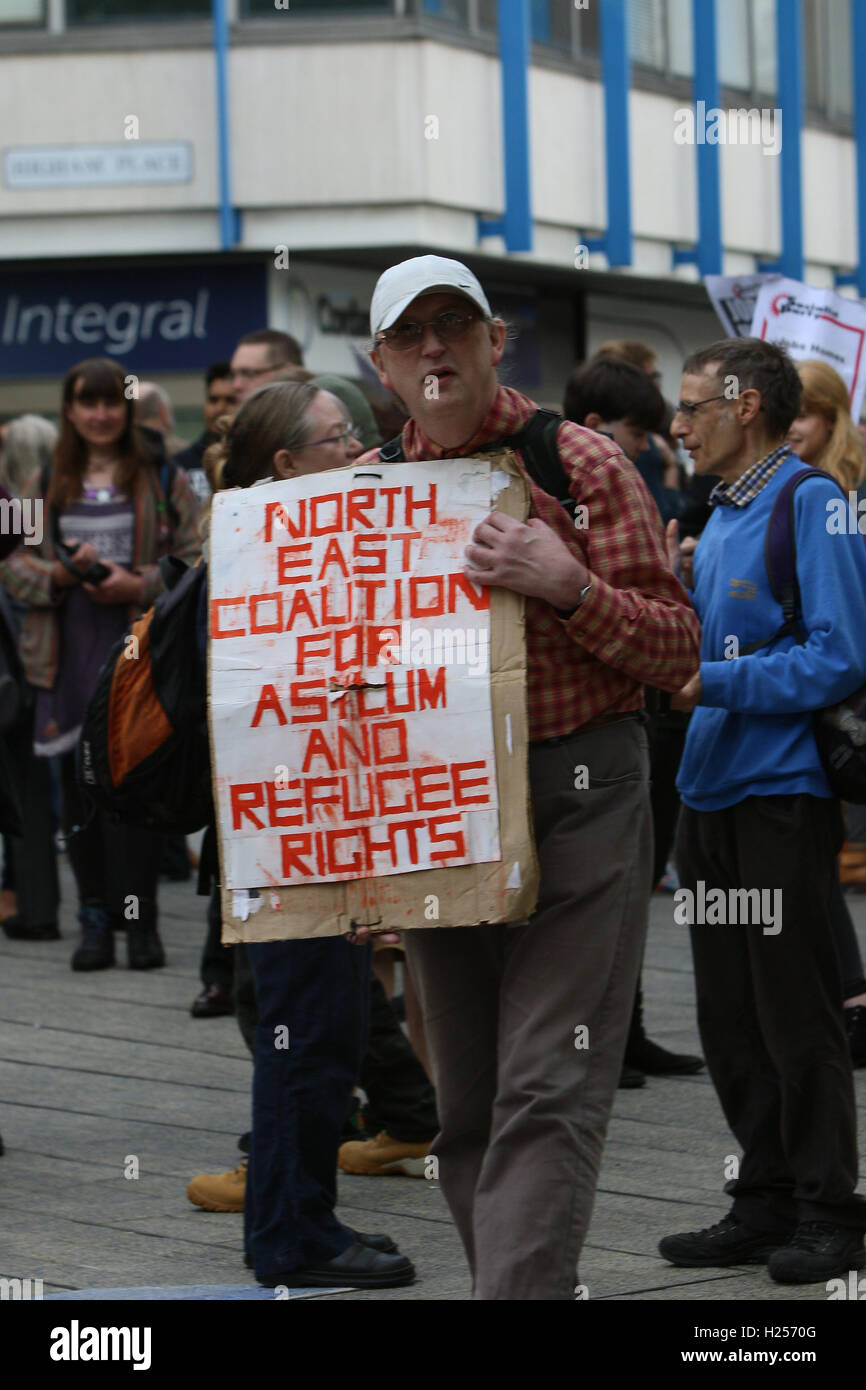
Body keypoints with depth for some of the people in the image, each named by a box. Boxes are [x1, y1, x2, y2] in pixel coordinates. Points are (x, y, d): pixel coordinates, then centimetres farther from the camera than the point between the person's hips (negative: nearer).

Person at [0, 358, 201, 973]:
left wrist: (140, 585, -14)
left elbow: (196, 563, 0)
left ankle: (140, 921, 0)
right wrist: (63, 572, -9)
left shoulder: (164, 481, 5)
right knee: (80, 787, 2)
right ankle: (95, 917, 9)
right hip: (70, 654, 3)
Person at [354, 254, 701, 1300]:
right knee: (467, 1104, 9)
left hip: (578, 796, -5)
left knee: (547, 1092, -12)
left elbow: (677, 646, -3)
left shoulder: (580, 464, -1)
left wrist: (568, 586, -19)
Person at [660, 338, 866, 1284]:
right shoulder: (717, 521, 15)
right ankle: (766, 1203, 20)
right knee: (730, 1019, 11)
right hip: (711, 793, 8)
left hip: (783, 794, -8)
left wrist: (716, 685, -20)